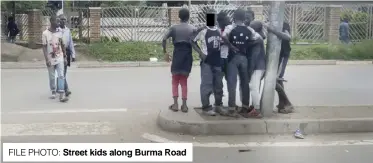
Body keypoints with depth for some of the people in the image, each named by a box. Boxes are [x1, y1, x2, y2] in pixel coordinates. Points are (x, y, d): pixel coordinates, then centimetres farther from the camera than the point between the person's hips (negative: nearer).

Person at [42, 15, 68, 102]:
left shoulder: (59, 32, 4)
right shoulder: (45, 33, -8)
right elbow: (44, 47, -8)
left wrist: (65, 57, 8)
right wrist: (47, 59, -14)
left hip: (60, 58, 2)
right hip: (51, 59, -2)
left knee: (61, 76, -7)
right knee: (52, 77, 11)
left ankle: (62, 95, -11)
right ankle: (53, 92, 30)